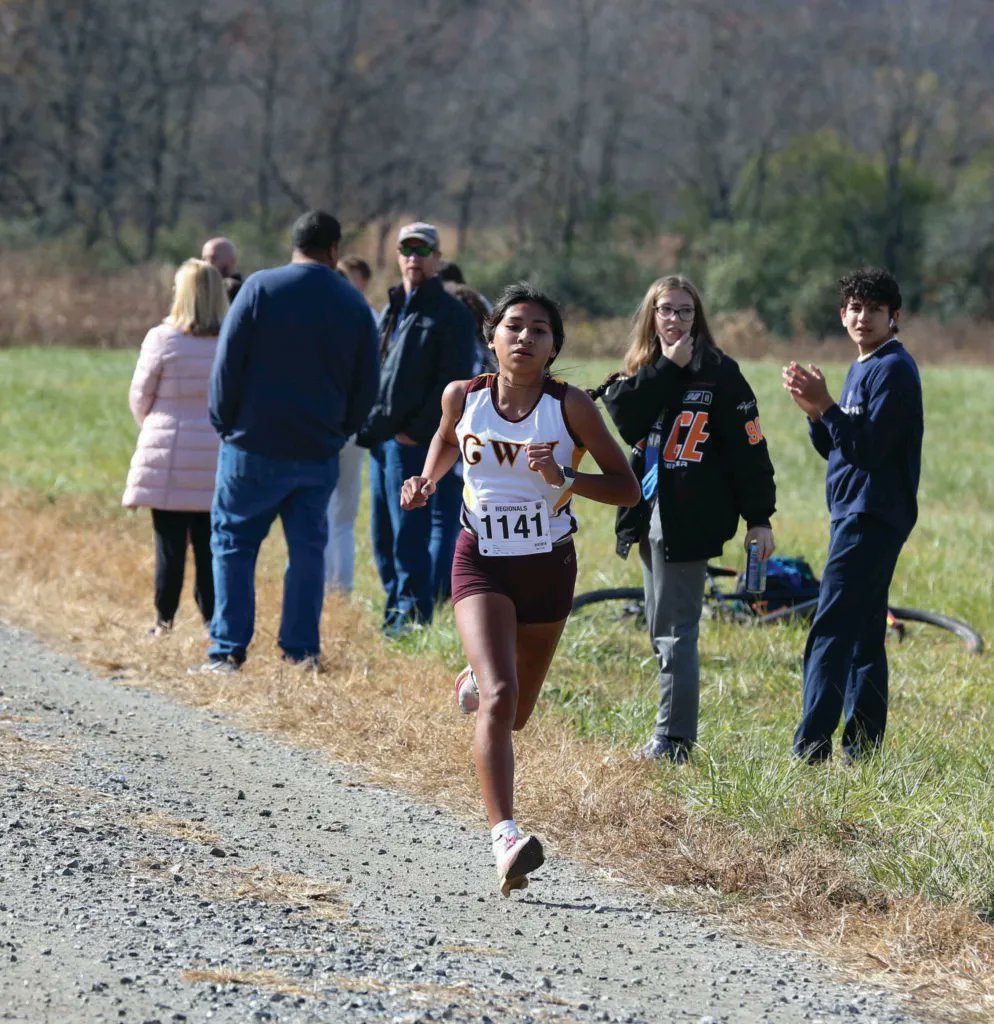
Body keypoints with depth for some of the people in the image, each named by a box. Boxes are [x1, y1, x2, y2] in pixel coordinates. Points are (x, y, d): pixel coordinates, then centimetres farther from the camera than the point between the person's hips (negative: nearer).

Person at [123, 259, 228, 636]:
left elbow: (140, 397, 1)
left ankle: (164, 621, 6)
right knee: (210, 545, 6)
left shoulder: (162, 339, -9)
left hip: (168, 458, -2)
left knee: (170, 544, 3)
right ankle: (212, 620, 6)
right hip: (216, 459, 2)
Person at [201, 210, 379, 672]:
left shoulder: (261, 288, -6)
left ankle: (228, 648, 1)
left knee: (234, 542, 5)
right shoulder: (354, 304, 4)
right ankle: (301, 649, 10)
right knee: (308, 548, 11)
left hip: (255, 446, -3)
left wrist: (224, 422, 3)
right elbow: (366, 387, 8)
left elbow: (228, 363, -7)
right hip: (319, 452, 3)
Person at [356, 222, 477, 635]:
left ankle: (413, 616, -4)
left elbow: (453, 383, -12)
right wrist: (368, 428, 12)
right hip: (381, 440, 8)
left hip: (415, 442, -8)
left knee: (409, 533, -8)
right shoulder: (389, 311, 20)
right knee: (384, 536, 10)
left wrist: (417, 431, -16)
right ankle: (395, 608, 18)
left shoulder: (451, 314, -5)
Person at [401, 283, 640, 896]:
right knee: (499, 698, -22)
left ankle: (476, 683, 55)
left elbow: (627, 488, -9)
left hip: (548, 566, 1)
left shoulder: (570, 407, -12)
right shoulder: (464, 397, -6)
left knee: (516, 713, 16)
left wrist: (564, 477, -24)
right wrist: (428, 481, 1)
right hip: (482, 563, -1)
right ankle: (506, 841, -29)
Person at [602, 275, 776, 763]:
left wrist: (759, 517, -9)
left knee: (674, 630, -8)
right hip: (651, 514, 7)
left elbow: (748, 445, -6)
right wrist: (666, 368, -13)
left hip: (691, 520, -7)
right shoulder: (642, 372, 12)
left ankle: (673, 740, -4)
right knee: (663, 630, 11)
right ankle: (671, 734, 17)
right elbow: (626, 420, -8)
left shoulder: (719, 372, -5)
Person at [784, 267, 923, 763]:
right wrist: (814, 410, 0)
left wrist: (825, 404, -22)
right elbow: (834, 447, 17)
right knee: (862, 635, 10)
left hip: (871, 518, -10)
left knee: (831, 631, -15)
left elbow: (869, 447, -20)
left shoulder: (894, 370, -12)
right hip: (854, 516, 10)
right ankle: (862, 745, 13)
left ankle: (811, 748, -19)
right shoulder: (861, 368, 17)